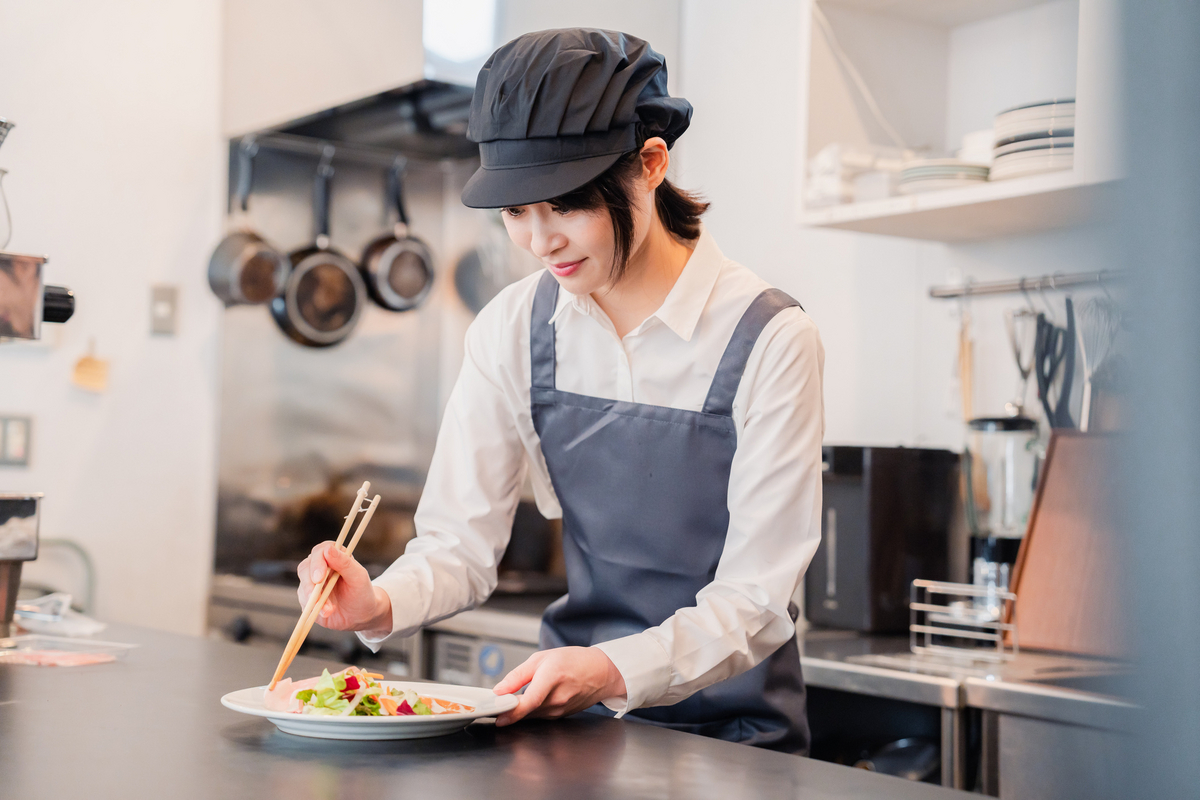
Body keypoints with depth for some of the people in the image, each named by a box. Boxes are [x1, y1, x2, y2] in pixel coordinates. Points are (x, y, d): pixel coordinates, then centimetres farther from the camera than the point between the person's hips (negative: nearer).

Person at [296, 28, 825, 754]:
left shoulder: (769, 340, -13)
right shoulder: (514, 330, 0)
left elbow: (754, 599, -13)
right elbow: (461, 543, 0)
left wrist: (613, 670, -29)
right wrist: (383, 604, -20)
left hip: (729, 731, -4)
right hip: (570, 719, 4)